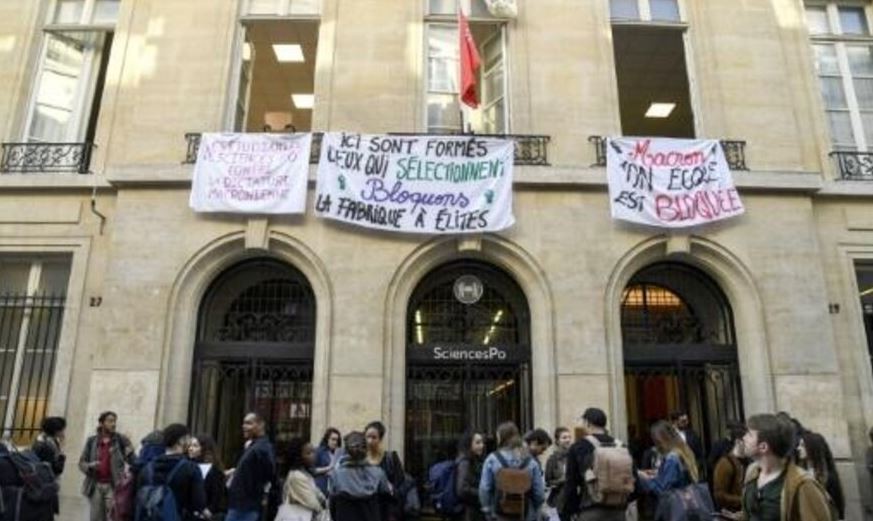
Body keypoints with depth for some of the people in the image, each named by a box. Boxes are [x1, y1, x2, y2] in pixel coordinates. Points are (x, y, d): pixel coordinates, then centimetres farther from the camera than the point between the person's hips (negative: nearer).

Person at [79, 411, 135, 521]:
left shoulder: (121, 440, 1)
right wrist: (90, 466, -11)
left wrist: (130, 454, -25)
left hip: (113, 486, -3)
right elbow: (81, 462, 11)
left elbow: (133, 461, -2)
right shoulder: (91, 441, 7)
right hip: (96, 486, 3)